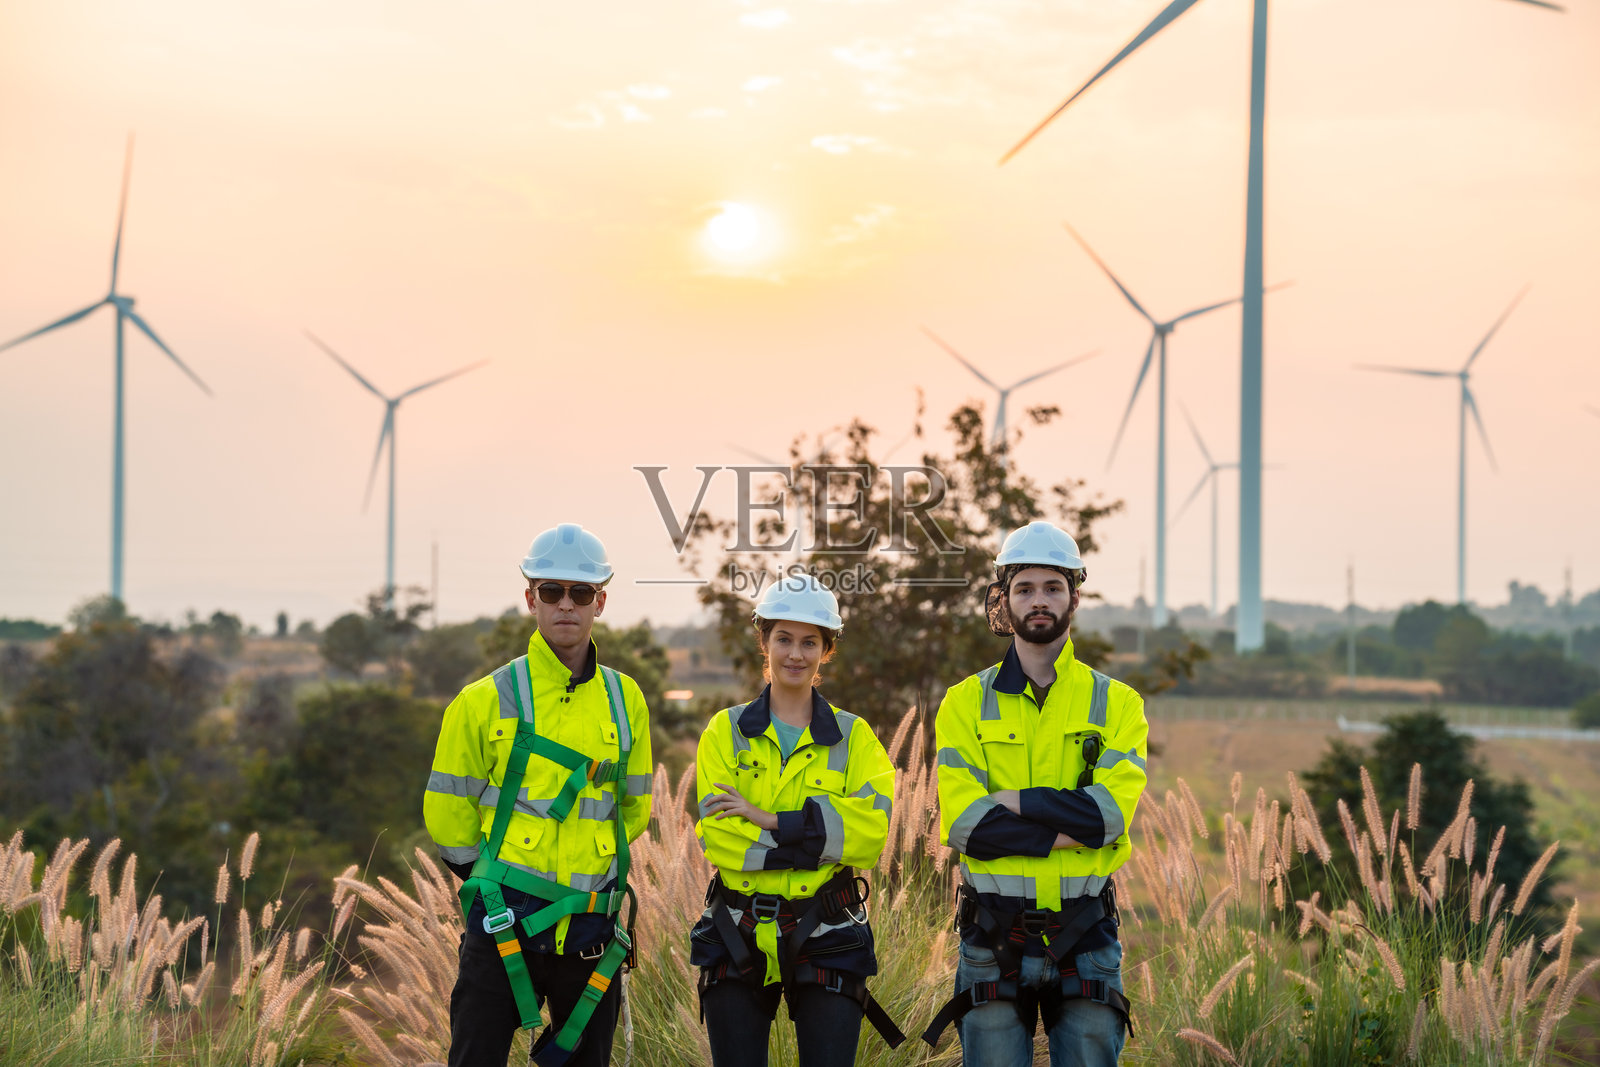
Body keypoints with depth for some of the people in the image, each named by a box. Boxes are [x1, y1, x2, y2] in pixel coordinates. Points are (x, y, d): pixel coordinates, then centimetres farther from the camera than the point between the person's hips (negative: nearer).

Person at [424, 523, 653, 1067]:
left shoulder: (624, 700, 7)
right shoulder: (486, 700, -4)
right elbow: (447, 813, 2)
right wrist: (496, 881, 9)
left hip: (592, 934, 4)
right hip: (506, 924, -3)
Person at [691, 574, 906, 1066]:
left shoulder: (853, 737, 6)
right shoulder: (726, 732, 5)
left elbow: (871, 827, -11)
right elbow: (715, 834, -8)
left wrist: (770, 821, -17)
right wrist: (812, 839, -16)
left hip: (826, 938, 0)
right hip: (739, 938, 1)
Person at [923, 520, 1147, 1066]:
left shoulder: (1115, 703, 7)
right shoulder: (966, 703, 5)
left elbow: (1112, 811, -9)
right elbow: (962, 822, -9)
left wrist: (1014, 801, -12)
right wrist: (1069, 832, -14)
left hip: (1085, 935, 0)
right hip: (994, 936, 0)